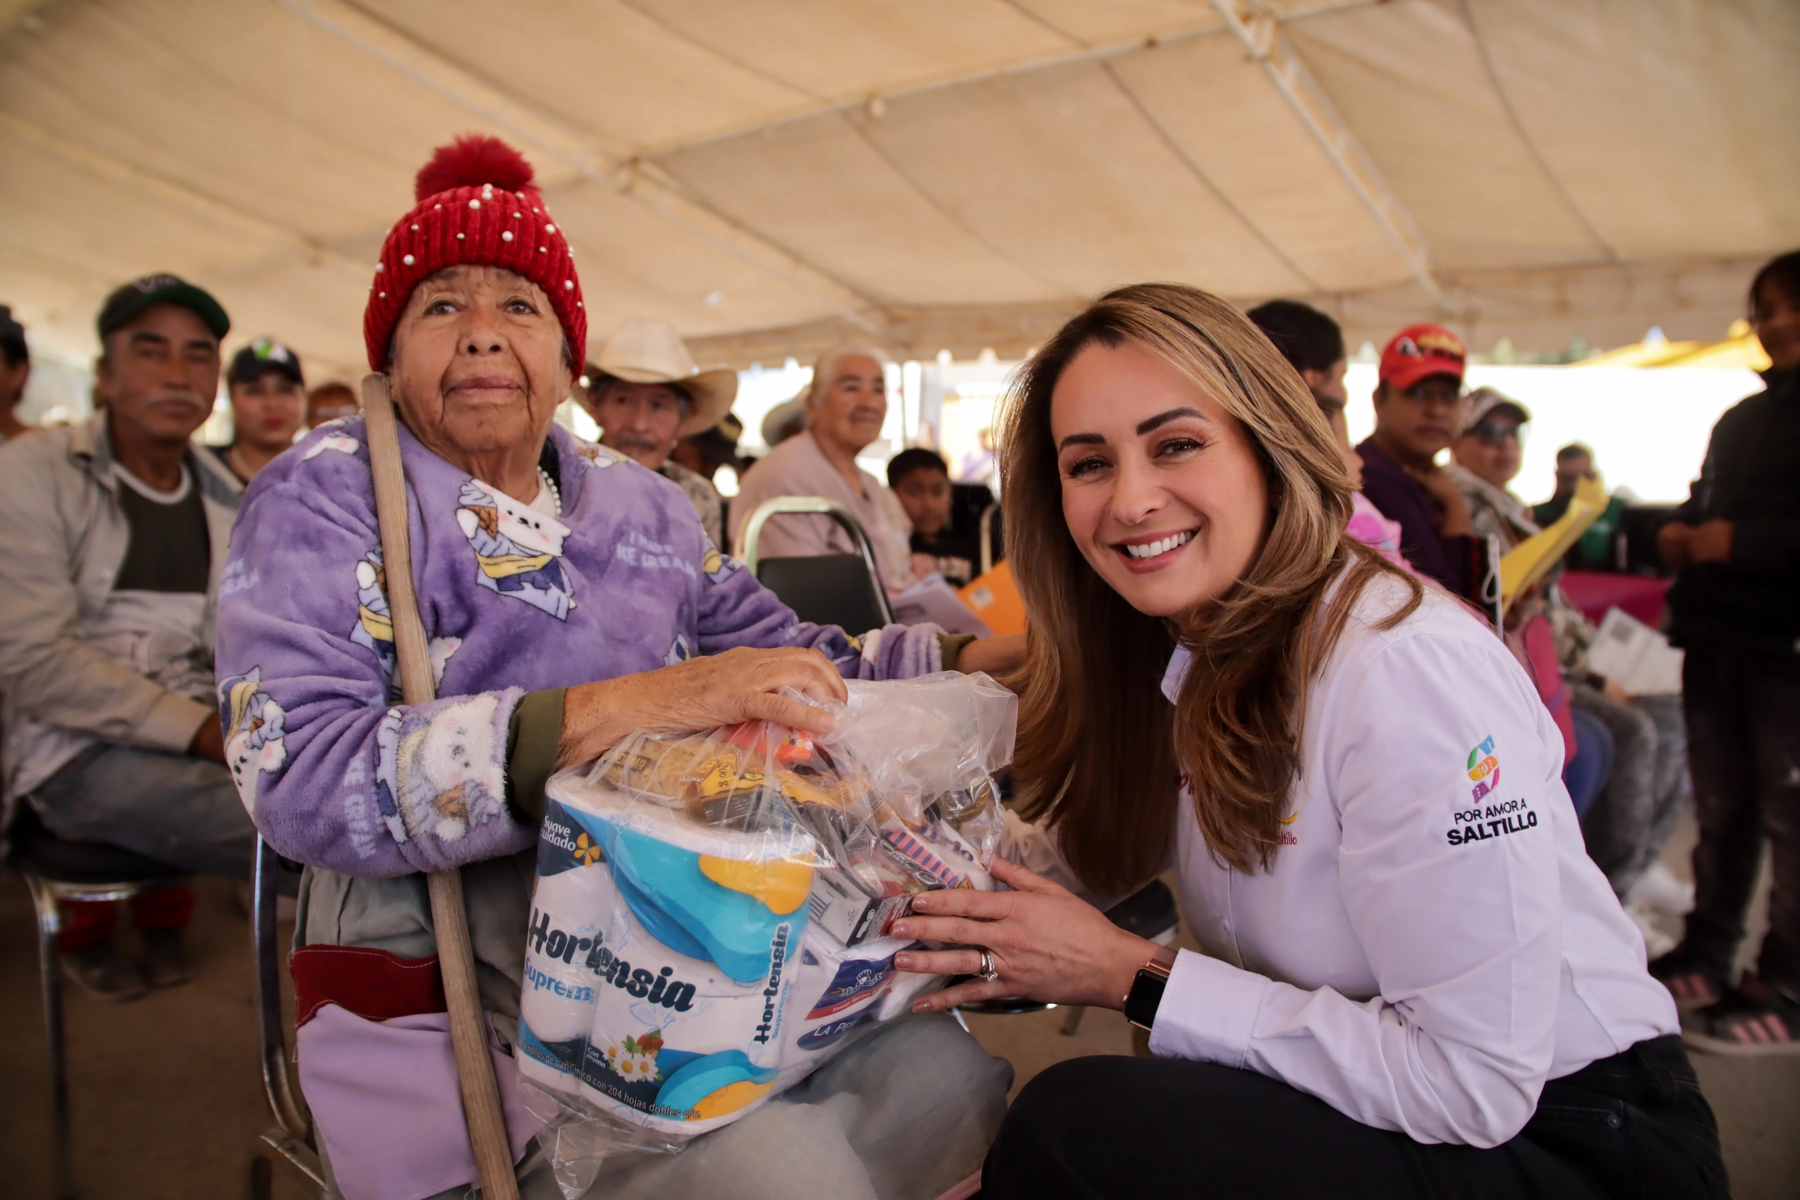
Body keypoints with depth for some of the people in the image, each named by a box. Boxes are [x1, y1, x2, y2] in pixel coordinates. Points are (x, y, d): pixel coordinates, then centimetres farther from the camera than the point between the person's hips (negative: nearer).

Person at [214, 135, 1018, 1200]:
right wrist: (617, 711, -30)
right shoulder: (323, 495, -2)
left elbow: (798, 660, 11)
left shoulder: (640, 502, 12)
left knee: (943, 1077, -13)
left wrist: (978, 656, -5)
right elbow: (299, 773, -18)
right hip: (447, 974, -4)